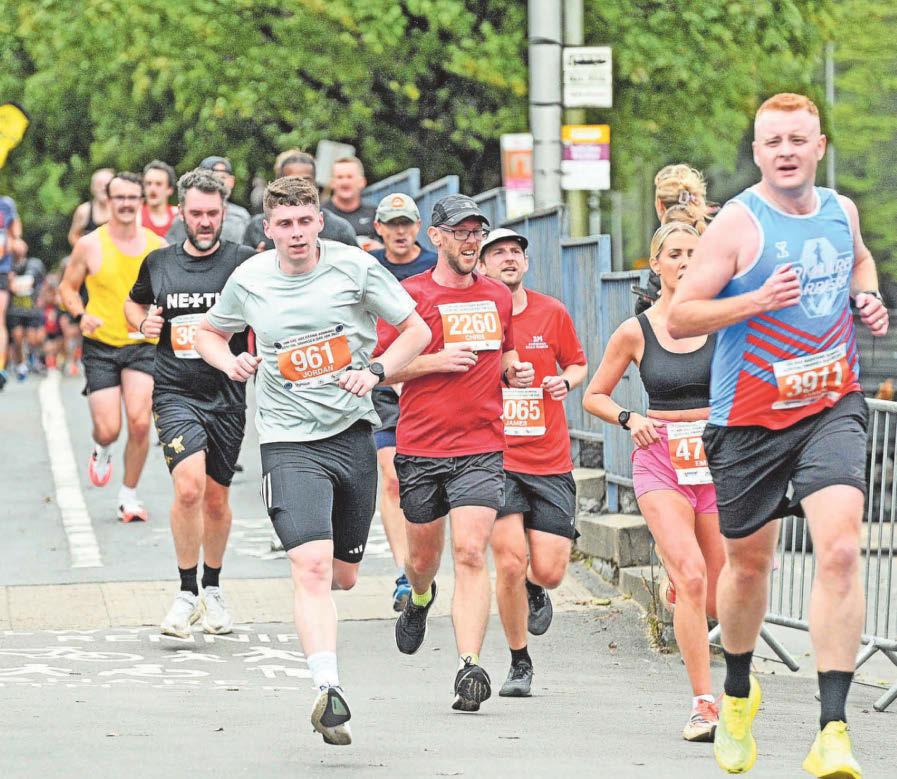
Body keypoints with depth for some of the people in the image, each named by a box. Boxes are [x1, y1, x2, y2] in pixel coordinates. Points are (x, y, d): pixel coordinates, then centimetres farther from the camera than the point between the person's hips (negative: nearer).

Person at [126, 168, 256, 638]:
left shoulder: (245, 262, -3)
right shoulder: (158, 263, 5)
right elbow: (134, 302, 24)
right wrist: (143, 321, 2)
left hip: (227, 397, 0)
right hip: (175, 393, 0)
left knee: (216, 499, 11)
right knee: (189, 486, -21)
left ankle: (212, 590, 34)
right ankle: (187, 593, -7)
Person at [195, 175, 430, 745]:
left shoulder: (354, 267, -4)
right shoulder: (249, 280, -2)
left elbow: (417, 330, 4)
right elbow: (209, 331, 17)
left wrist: (376, 371, -13)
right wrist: (230, 361, -6)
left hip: (353, 435, 2)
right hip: (290, 443, -2)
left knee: (343, 576, 12)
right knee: (312, 567, -20)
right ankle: (329, 690, -25)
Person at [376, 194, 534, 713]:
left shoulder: (498, 296, 11)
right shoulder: (410, 295, -2)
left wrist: (515, 372, 5)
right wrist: (436, 361, -15)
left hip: (482, 449, 1)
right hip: (420, 448, -1)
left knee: (471, 552, -15)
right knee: (423, 557, 14)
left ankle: (470, 667, -19)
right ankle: (420, 601, 51)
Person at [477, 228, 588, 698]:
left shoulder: (551, 313, 5)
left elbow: (577, 364, 19)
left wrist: (566, 381, -3)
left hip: (550, 461, 2)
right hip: (495, 459, -2)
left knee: (549, 571, -4)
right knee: (510, 562, -14)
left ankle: (534, 591, 36)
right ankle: (519, 663, 6)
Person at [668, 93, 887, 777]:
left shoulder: (841, 210, 7)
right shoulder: (738, 224, -9)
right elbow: (679, 317, -10)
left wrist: (868, 297, 10)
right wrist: (757, 301, -23)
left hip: (833, 408, 2)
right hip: (750, 417, -2)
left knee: (841, 552, -18)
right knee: (748, 563, 13)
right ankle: (738, 690, 42)